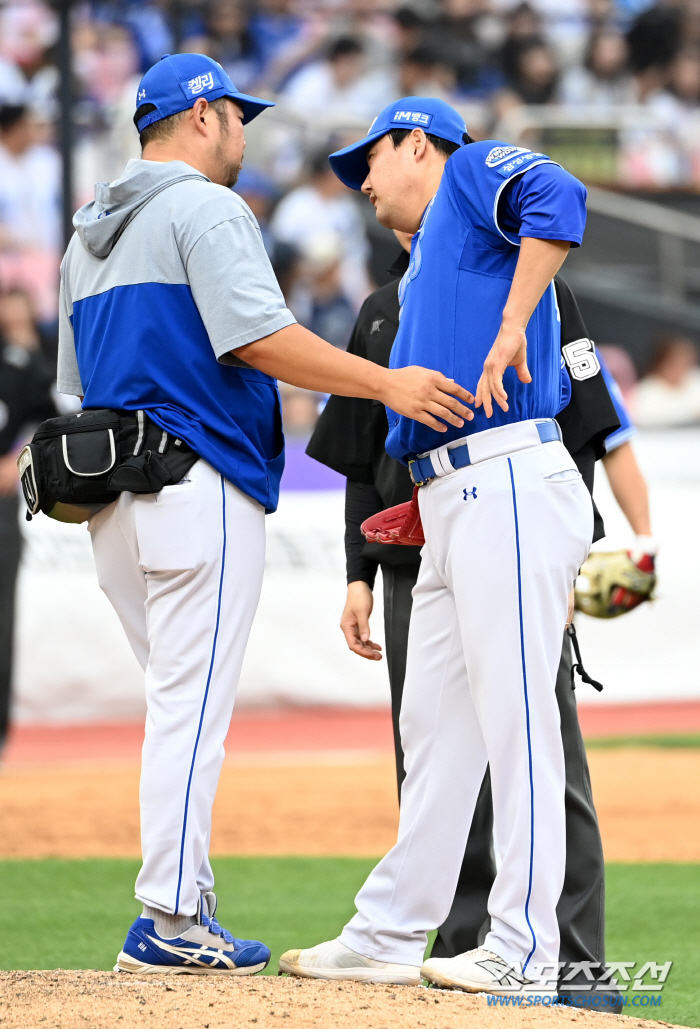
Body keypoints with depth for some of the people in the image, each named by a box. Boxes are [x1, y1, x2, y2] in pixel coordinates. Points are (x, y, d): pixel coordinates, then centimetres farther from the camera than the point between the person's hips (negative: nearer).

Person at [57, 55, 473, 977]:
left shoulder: (88, 237, 22)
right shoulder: (206, 208, -5)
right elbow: (255, 337, -17)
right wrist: (386, 384, -18)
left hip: (112, 499, 9)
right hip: (198, 487, -9)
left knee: (183, 703, 13)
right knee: (193, 705, -8)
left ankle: (176, 911, 10)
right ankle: (171, 923, -11)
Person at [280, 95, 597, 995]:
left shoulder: (475, 174, 5)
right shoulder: (422, 267, 30)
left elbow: (557, 198, -18)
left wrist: (511, 331, -22)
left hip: (509, 483, -10)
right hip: (450, 507, 10)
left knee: (514, 713, -10)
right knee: (434, 721, 11)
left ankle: (525, 951, -11)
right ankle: (391, 935, 15)